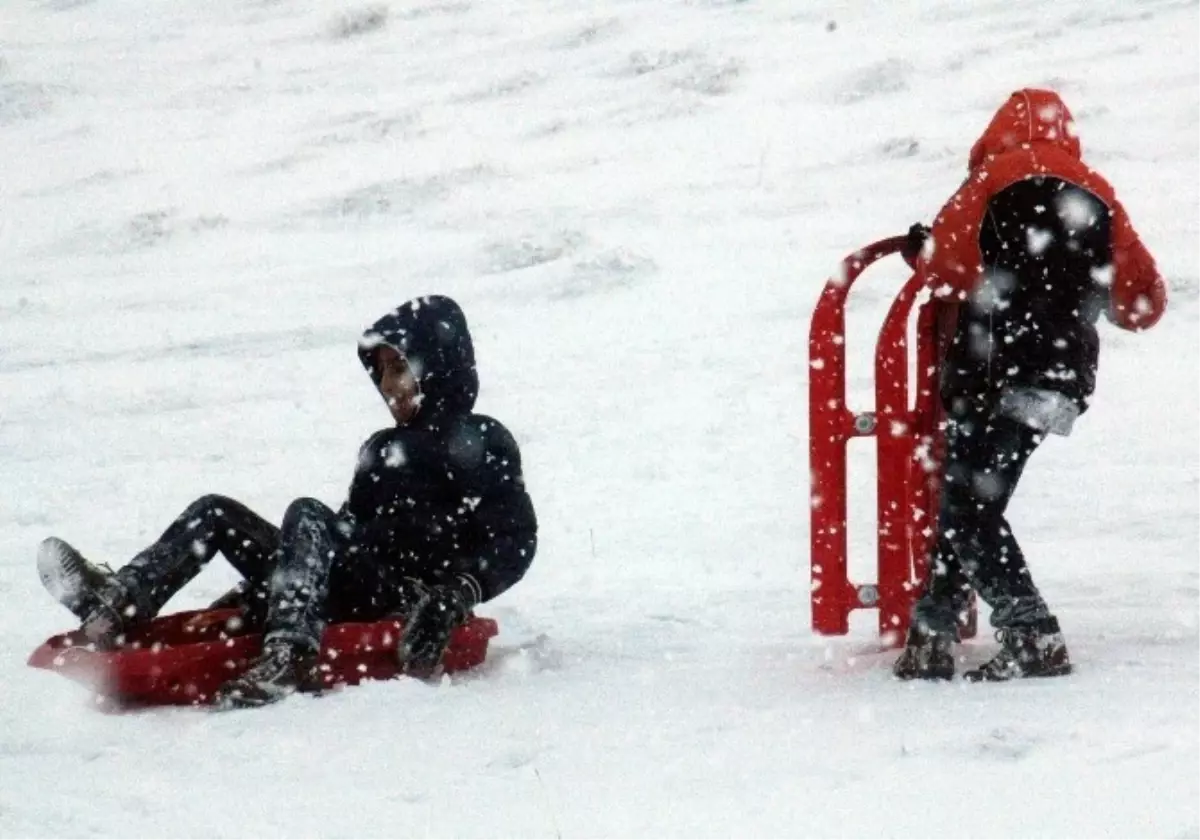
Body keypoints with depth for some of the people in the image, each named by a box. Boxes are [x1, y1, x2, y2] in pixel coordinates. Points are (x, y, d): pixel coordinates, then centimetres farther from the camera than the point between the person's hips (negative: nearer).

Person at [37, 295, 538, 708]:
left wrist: (461, 589, -26)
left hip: (405, 601, -8)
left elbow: (514, 539, -8)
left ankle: (288, 655, -48)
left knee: (307, 516, -30)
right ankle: (116, 606, -23)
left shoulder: (481, 443, 4)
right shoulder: (382, 449, 29)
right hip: (351, 592, 8)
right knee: (216, 513, 1)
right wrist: (254, 587, 21)